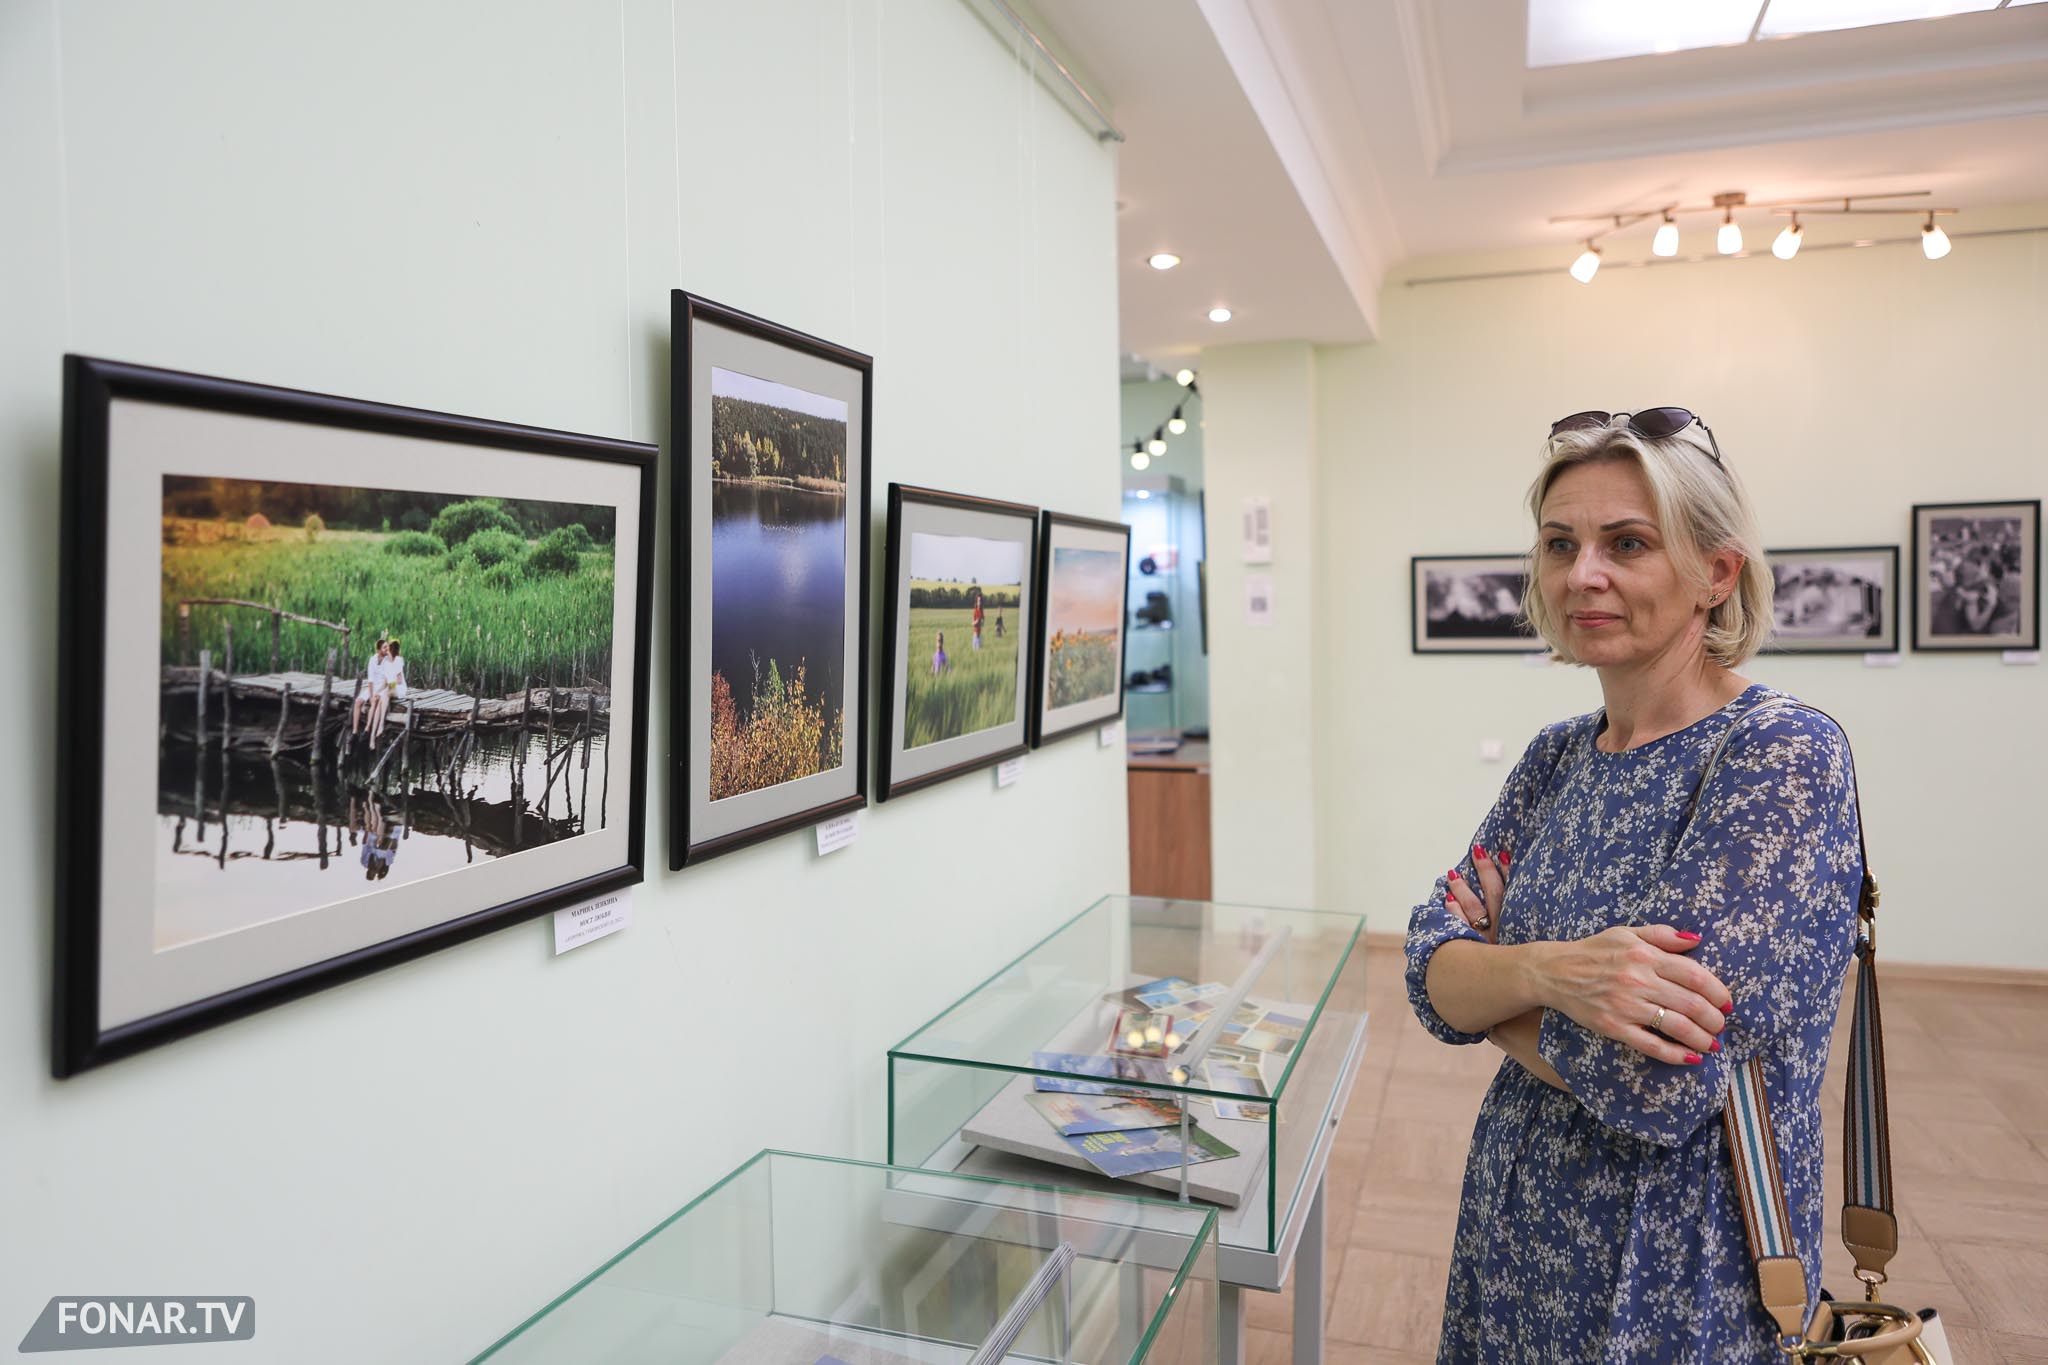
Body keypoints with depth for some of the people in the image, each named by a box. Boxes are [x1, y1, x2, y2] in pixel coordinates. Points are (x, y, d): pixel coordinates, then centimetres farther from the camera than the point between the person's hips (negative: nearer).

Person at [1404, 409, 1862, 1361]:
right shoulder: (1558, 756, 1)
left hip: (1676, 1281, -6)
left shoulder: (1784, 758, -19)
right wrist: (1547, 971, -26)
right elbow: (1431, 977, -6)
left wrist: (1495, 975, -10)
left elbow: (1653, 1081, -27)